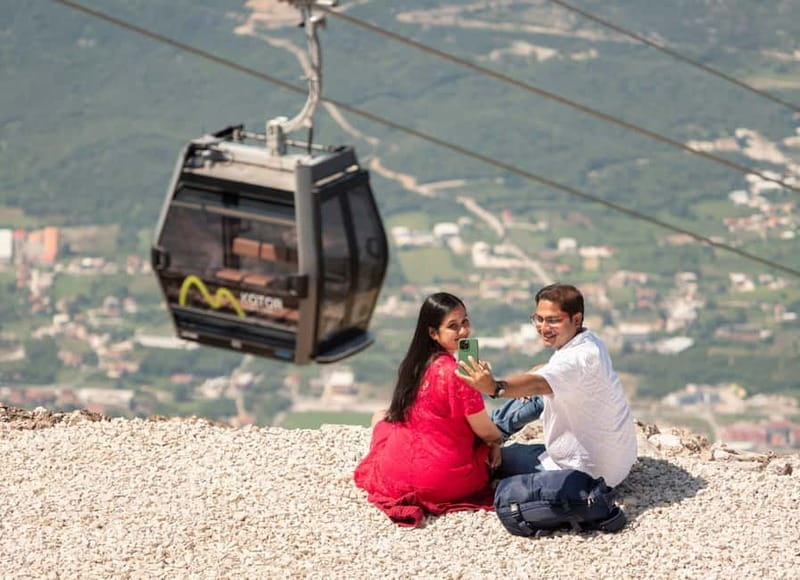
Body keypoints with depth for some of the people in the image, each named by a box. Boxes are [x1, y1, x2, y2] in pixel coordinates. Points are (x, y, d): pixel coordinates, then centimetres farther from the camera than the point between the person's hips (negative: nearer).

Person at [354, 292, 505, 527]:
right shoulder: (456, 374, -23)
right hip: (446, 482, -4)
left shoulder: (414, 364, 1)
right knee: (490, 447, 28)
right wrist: (498, 440, 11)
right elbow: (485, 432, -14)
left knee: (382, 416, 33)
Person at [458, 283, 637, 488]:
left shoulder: (582, 357, -31)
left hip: (588, 473, -9)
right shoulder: (589, 341, 1)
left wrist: (495, 388, -66)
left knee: (498, 458, 3)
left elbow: (539, 384, -50)